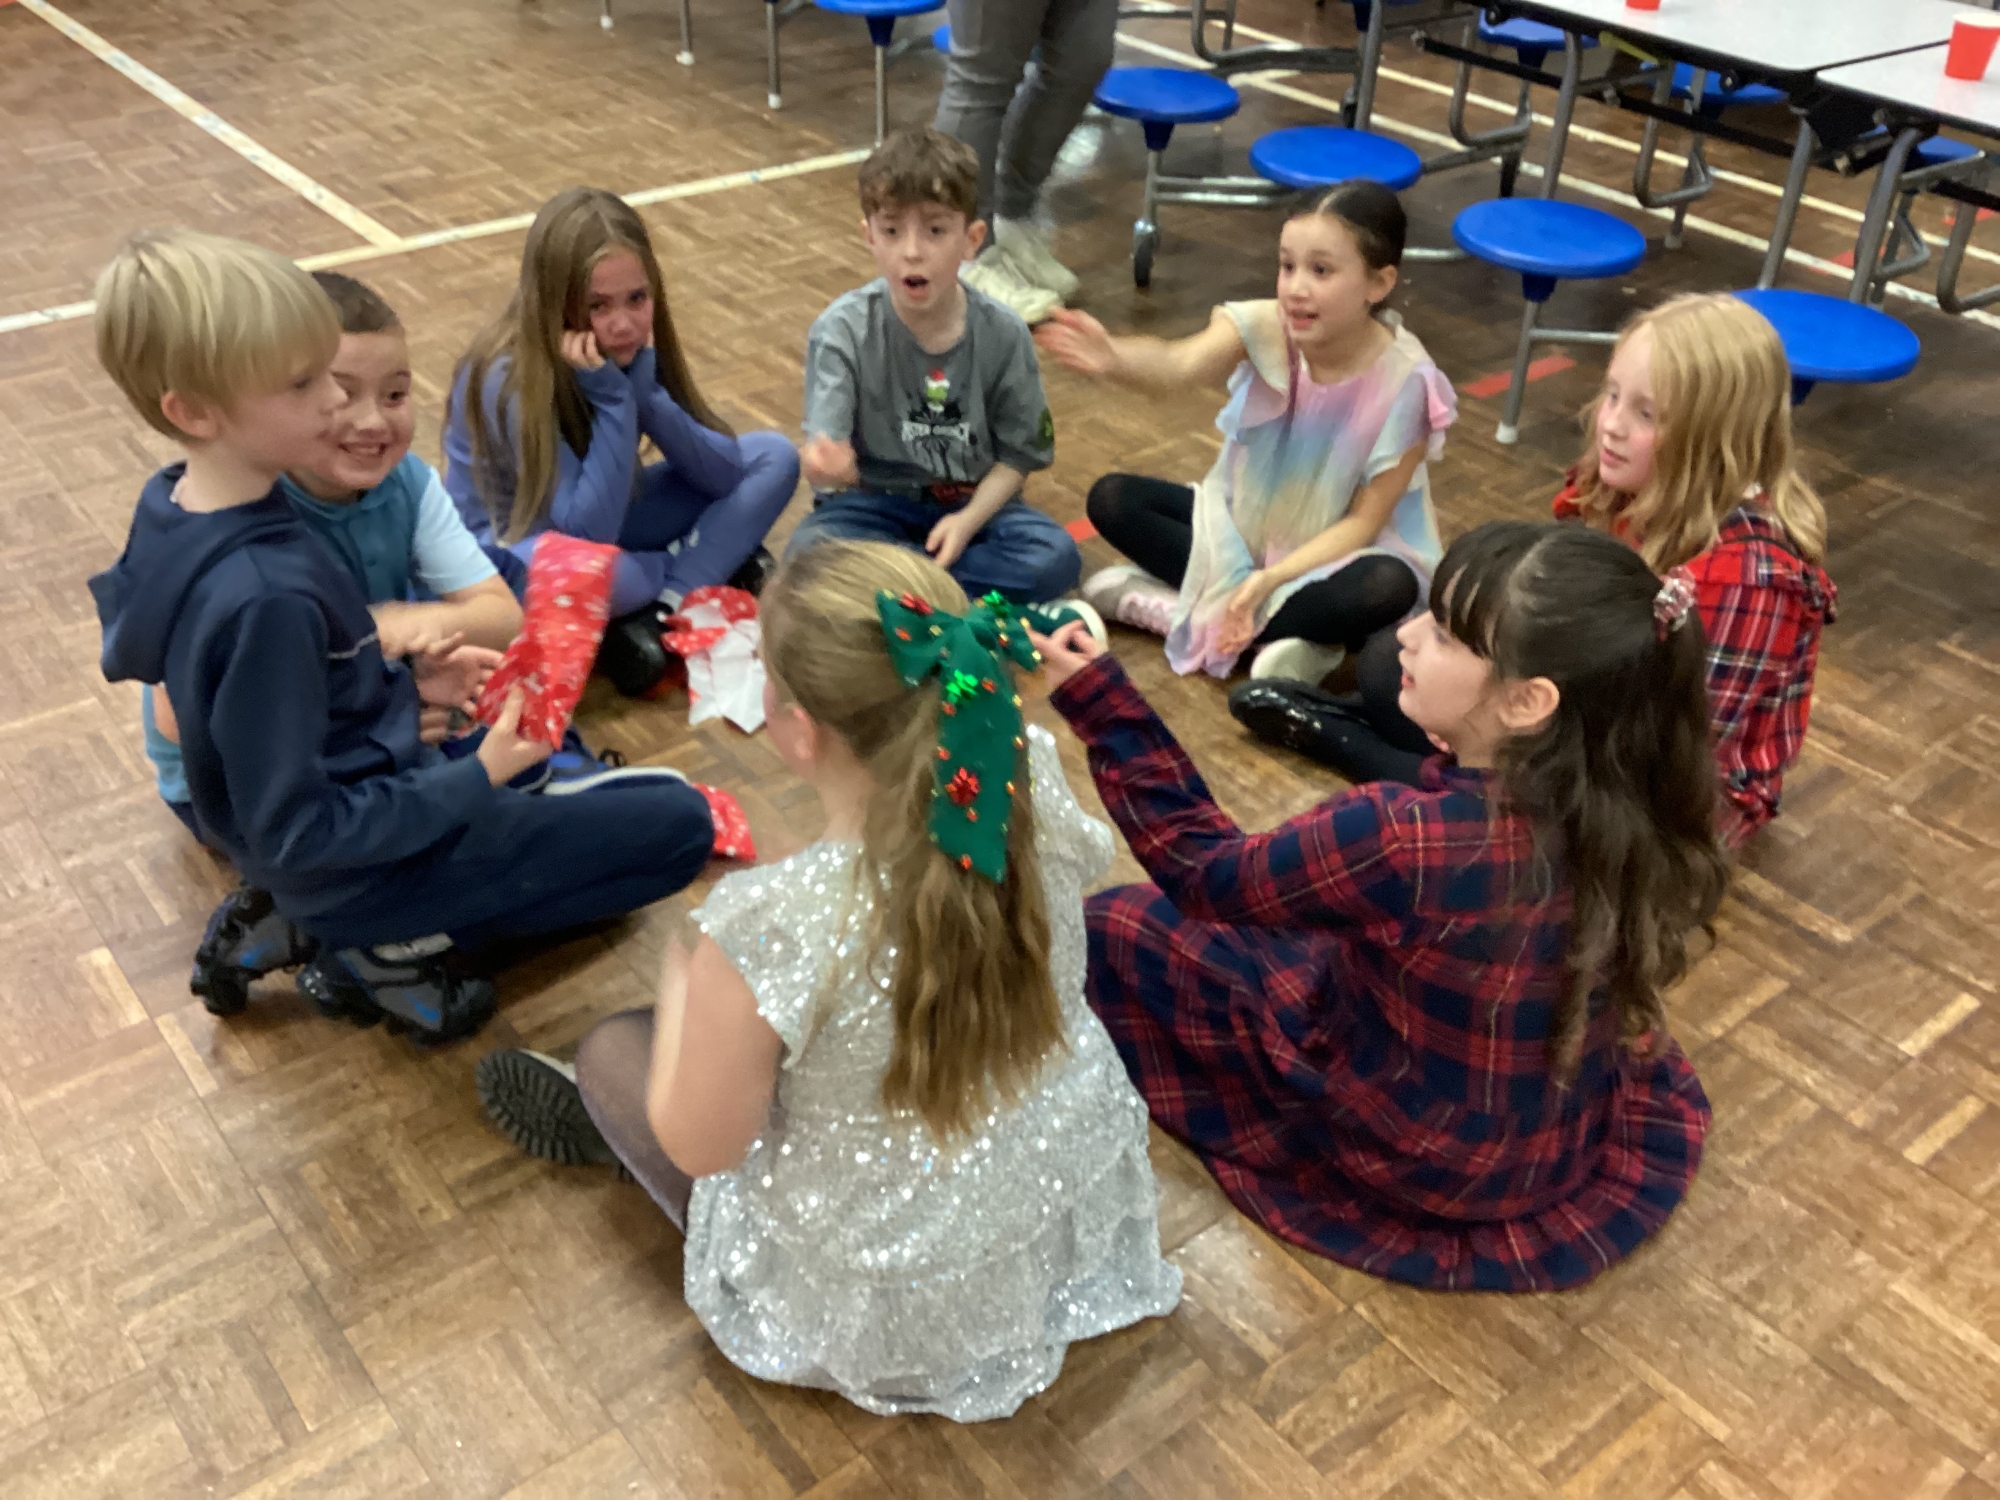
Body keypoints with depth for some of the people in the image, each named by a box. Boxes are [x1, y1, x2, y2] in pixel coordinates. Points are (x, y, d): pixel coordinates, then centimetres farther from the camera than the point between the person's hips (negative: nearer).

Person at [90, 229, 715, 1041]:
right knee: (680, 824, -3)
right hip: (361, 872, -8)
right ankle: (398, 948, -1)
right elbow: (300, 834, -26)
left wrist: (403, 683, 2)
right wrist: (478, 778, -22)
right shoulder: (265, 598, -32)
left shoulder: (169, 507, -5)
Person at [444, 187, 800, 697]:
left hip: (601, 518, 7)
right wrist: (612, 400, -34)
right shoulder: (510, 378, -27)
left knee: (774, 457, -7)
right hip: (514, 546, -7)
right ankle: (720, 566, -13)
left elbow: (724, 474, -12)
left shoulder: (634, 345, -10)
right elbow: (588, 534, -31)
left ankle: (660, 615, -21)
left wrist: (647, 394, -26)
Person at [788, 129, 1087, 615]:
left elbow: (1019, 453, -1)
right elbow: (824, 448, -26)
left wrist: (968, 521, -18)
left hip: (972, 501, 2)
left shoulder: (1003, 334, -9)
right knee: (809, 556, -32)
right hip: (876, 501, -2)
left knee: (1055, 558, -25)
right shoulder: (842, 330, -15)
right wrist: (824, 462, -52)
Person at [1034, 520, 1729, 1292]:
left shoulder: (1403, 840, -38)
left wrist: (1099, 701, -18)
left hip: (1418, 1162, -6)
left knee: (1111, 928, 3)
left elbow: (1209, 875, -19)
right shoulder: (1628, 805, -20)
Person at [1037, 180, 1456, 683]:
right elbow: (1181, 364, -41)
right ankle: (1287, 633, -19)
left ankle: (1187, 609, -22)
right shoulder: (1263, 327, -19)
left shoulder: (1405, 380, -23)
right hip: (1243, 523, 3)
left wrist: (1272, 578, -32)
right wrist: (1112, 359, -63)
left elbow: (1365, 520, -19)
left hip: (1336, 549, -3)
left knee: (1390, 586, -36)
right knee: (1111, 498, -13)